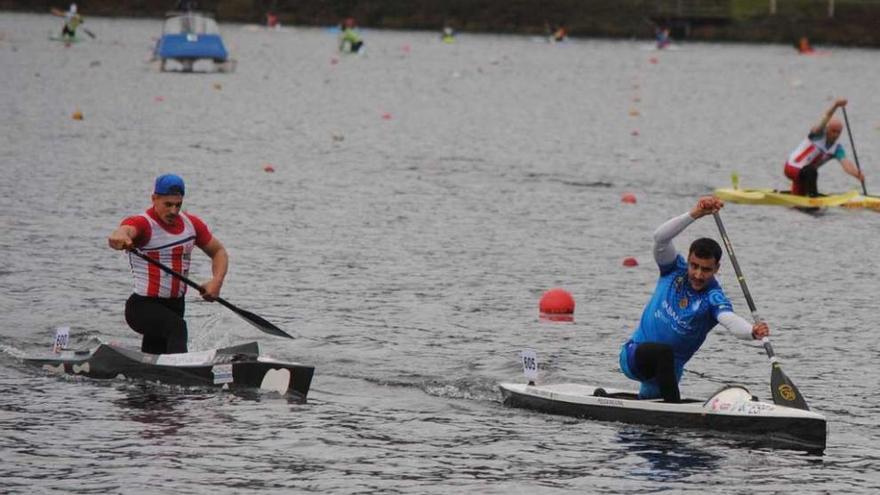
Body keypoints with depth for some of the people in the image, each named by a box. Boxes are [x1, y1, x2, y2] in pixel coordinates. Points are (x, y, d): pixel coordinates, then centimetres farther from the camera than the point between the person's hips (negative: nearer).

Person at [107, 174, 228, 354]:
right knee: (177, 327, -35)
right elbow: (126, 230, -36)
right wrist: (120, 237, -63)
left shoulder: (192, 224, 6)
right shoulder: (142, 224, -13)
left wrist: (216, 282, -4)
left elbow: (218, 252, 16)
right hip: (143, 306, -7)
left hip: (175, 306, 7)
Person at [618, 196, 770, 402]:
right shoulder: (675, 270, -6)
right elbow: (660, 237, -24)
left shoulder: (713, 298, -14)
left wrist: (752, 331, -60)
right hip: (634, 355, -2)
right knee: (663, 352, -33)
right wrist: (694, 214, -36)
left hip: (668, 370, 2)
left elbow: (730, 319, -37)